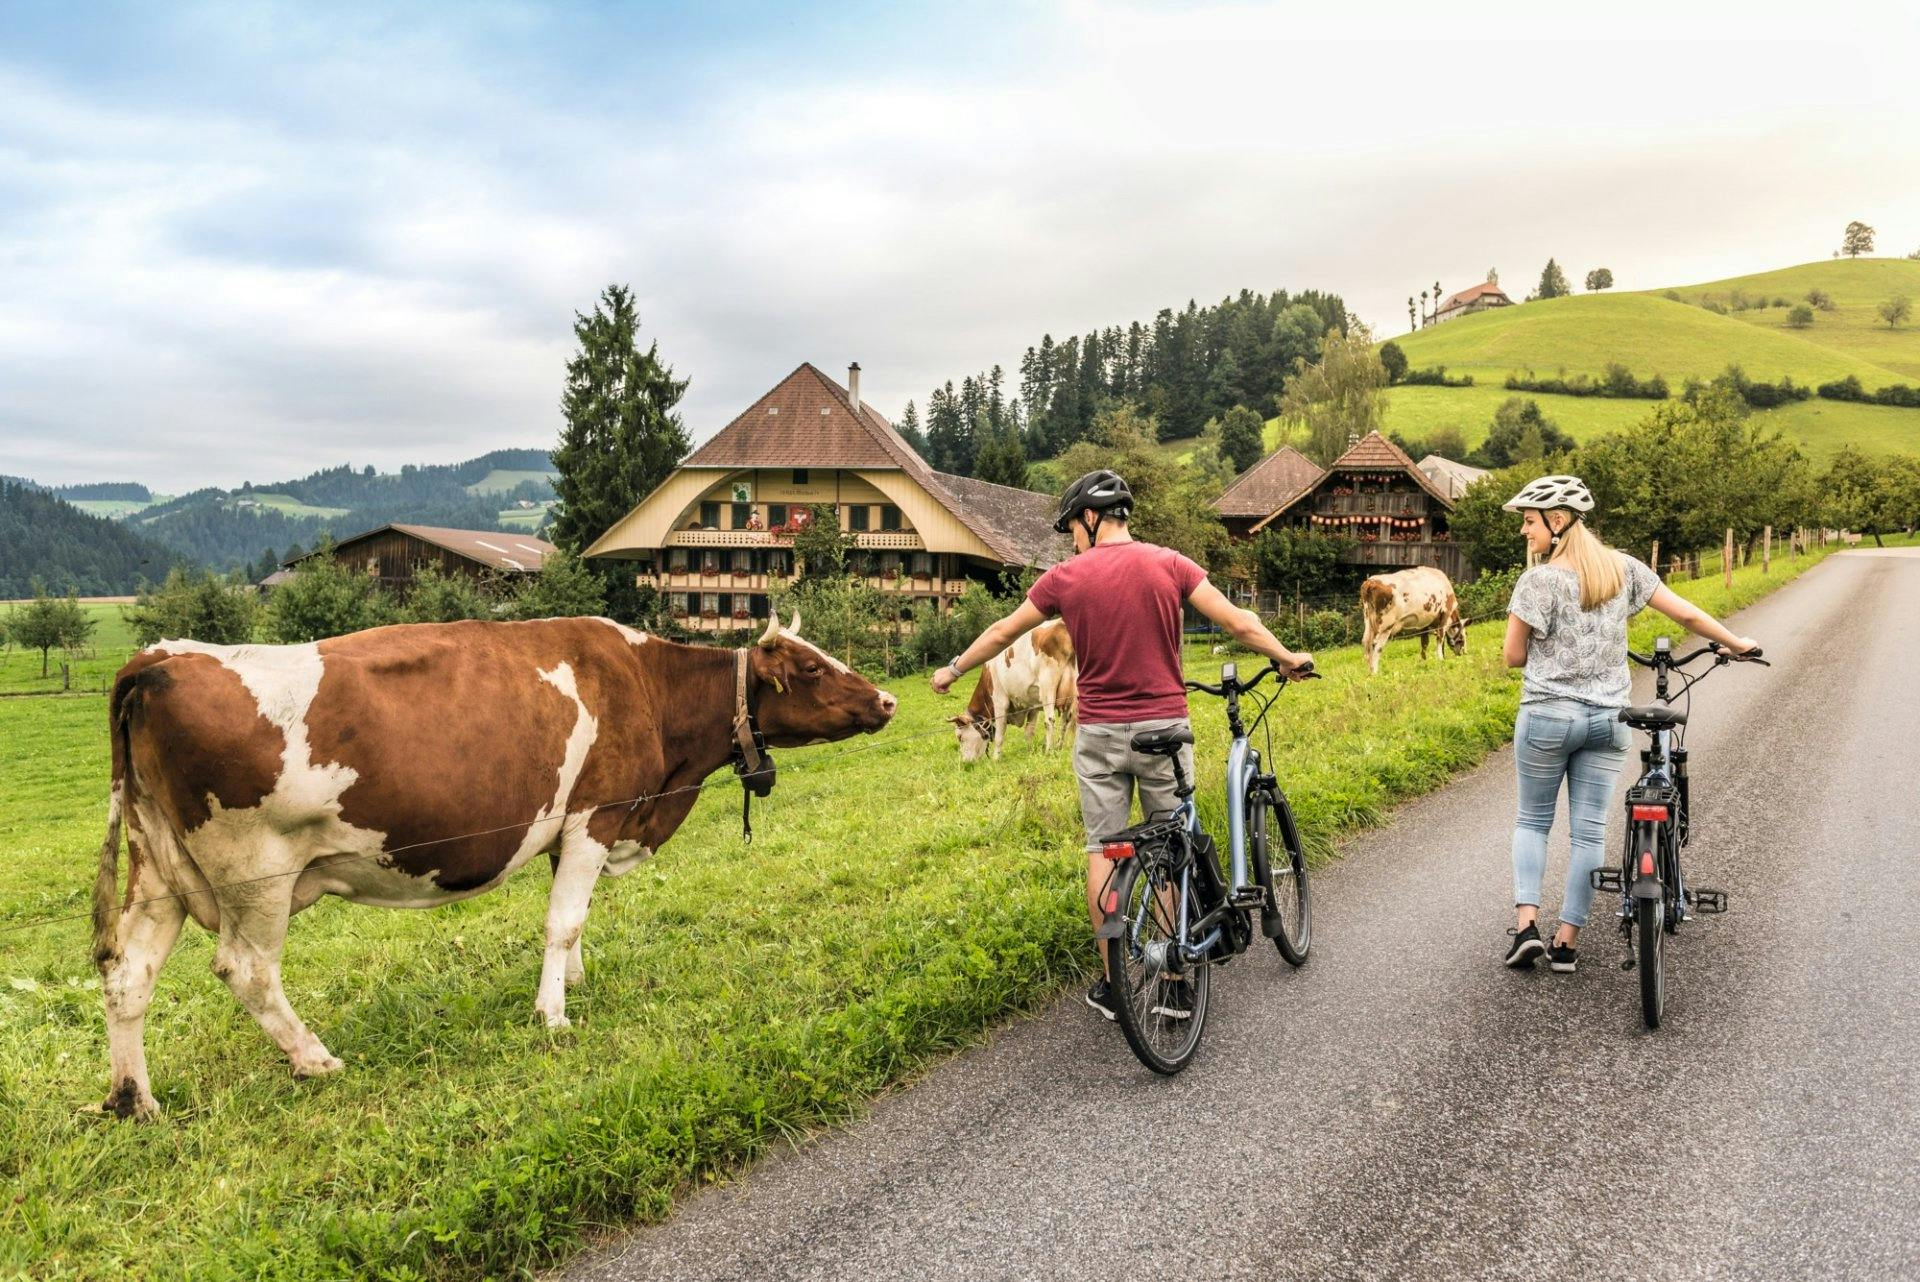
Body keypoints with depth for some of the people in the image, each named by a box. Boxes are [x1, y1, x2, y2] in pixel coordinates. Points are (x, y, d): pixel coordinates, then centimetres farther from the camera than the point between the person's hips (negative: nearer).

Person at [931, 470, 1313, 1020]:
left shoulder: (1067, 576, -2)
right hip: (1164, 727, 1)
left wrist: (954, 669, 25)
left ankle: (1111, 981, 12)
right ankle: (1175, 985, 12)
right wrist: (1286, 657, 14)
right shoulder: (1168, 564, -3)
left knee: (1102, 850, 9)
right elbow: (1239, 624, -4)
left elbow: (1002, 632, 9)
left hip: (1100, 733, 0)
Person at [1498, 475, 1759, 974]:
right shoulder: (1622, 568, 2)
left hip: (1547, 717, -4)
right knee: (1590, 831, 8)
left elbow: (1513, 656, -7)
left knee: (1532, 821, 12)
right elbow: (1687, 614, 8)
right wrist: (1737, 644, 24)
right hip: (1608, 718, 4)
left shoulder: (1539, 581, -13)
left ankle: (1526, 923, -1)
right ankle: (1566, 941, 10)